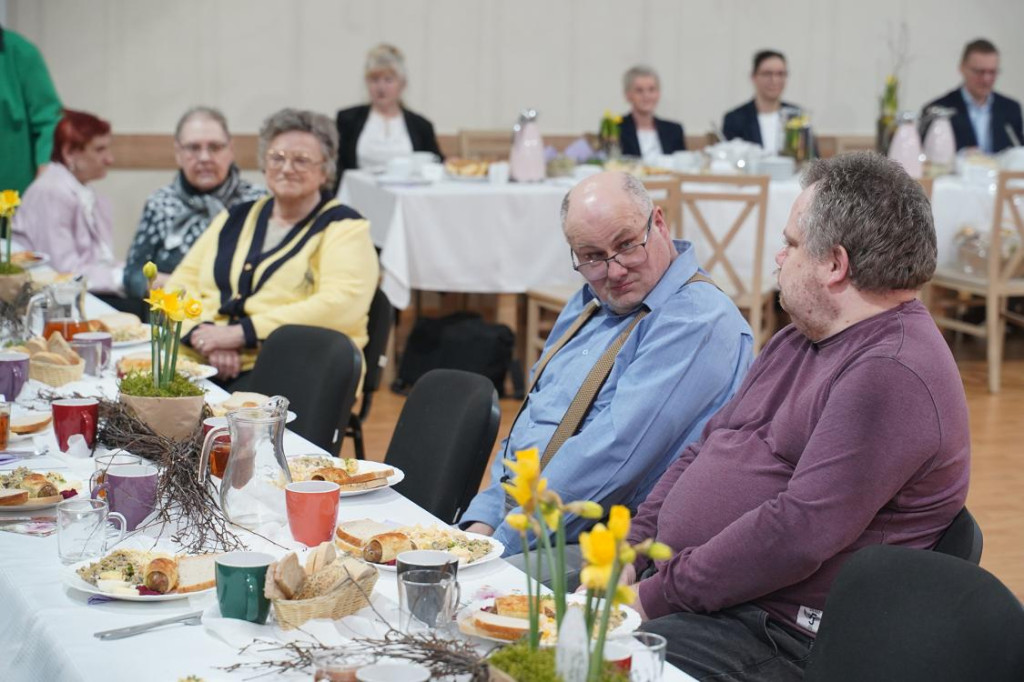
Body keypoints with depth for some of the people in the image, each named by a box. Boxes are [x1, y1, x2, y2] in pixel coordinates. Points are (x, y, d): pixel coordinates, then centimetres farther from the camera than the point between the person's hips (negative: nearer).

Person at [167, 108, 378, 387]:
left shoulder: (344, 228, 7)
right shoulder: (235, 218, 23)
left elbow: (340, 307, -11)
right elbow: (181, 285, 15)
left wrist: (241, 333, -16)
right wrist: (205, 335, -8)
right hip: (201, 364, 5)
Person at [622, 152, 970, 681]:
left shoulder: (893, 374, -18)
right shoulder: (796, 343, 17)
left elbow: (799, 533, -25)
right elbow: (704, 451, 18)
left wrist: (657, 595, -19)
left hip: (779, 634, -10)